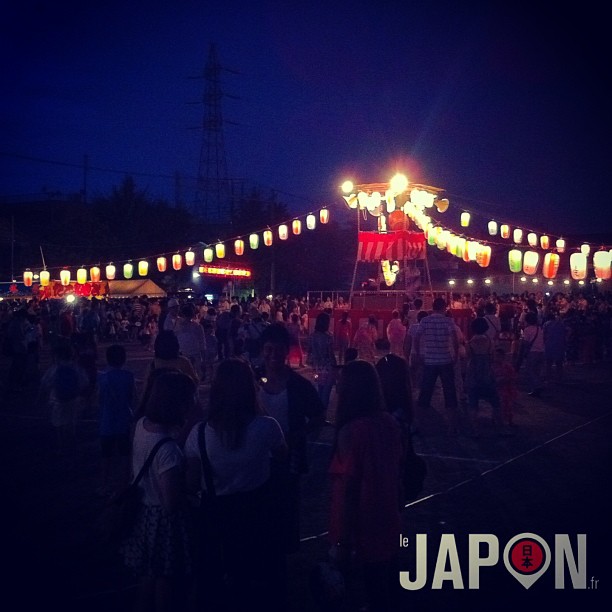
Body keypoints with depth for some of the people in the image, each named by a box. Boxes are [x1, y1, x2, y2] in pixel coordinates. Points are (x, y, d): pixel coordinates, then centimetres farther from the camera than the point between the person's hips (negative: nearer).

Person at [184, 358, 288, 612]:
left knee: (215, 580, 20)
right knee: (264, 573, 22)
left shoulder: (200, 433, -18)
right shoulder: (266, 427, -20)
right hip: (256, 511, 0)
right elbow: (282, 455, 3)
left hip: (216, 512, 0)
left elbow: (192, 484, -8)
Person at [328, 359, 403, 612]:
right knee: (387, 588, 20)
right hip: (387, 523, 6)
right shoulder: (389, 423, -4)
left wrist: (341, 541, -15)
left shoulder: (350, 432, -23)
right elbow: (396, 471, 7)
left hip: (361, 529, -6)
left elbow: (348, 489, -22)